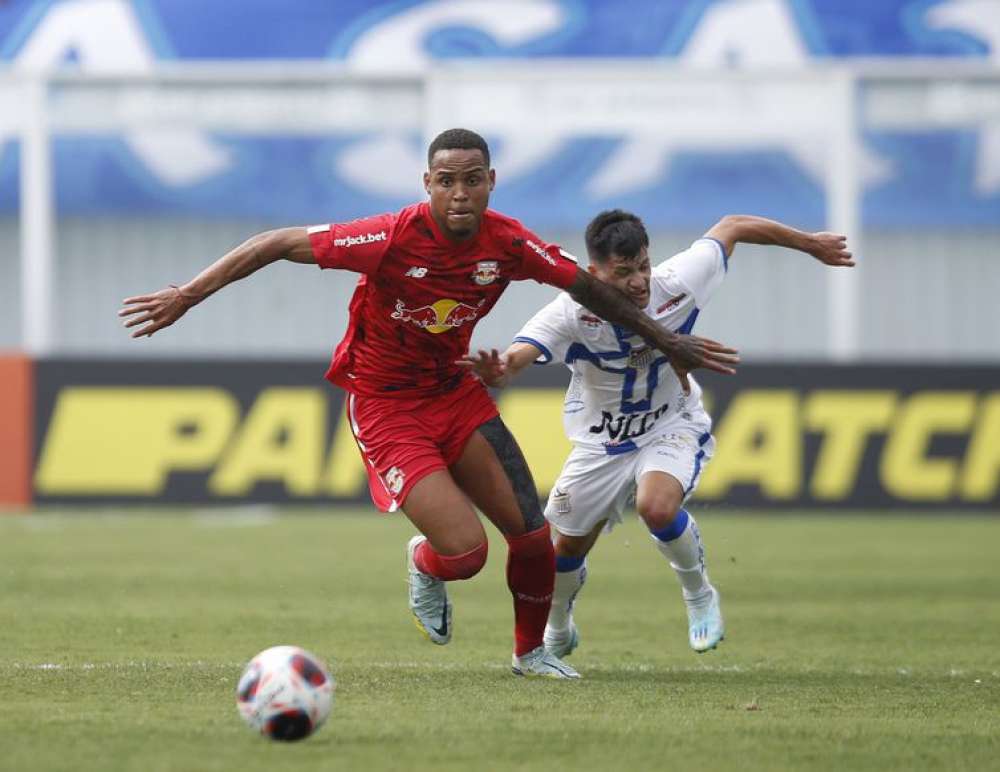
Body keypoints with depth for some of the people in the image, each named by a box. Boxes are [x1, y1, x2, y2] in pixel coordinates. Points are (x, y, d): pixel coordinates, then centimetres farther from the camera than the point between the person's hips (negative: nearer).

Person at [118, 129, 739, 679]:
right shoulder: (394, 238, -26)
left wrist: (666, 342, 14)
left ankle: (532, 651, 24)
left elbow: (586, 287, 6)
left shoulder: (508, 243, -12)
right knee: (466, 551, -18)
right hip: (385, 403, -5)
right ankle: (425, 565, 21)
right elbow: (278, 244, -21)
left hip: (456, 391, 5)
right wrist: (187, 295, -24)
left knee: (533, 534, -3)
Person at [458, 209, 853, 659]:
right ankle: (557, 632, 45)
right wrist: (497, 373, -71)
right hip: (602, 443, 1)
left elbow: (731, 228, -8)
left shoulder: (675, 285, -25)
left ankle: (699, 597, -2)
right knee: (567, 549, 11)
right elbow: (515, 359, -45)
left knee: (657, 506, -31)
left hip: (672, 425, -1)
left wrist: (809, 243, 6)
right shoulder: (570, 314, -30)